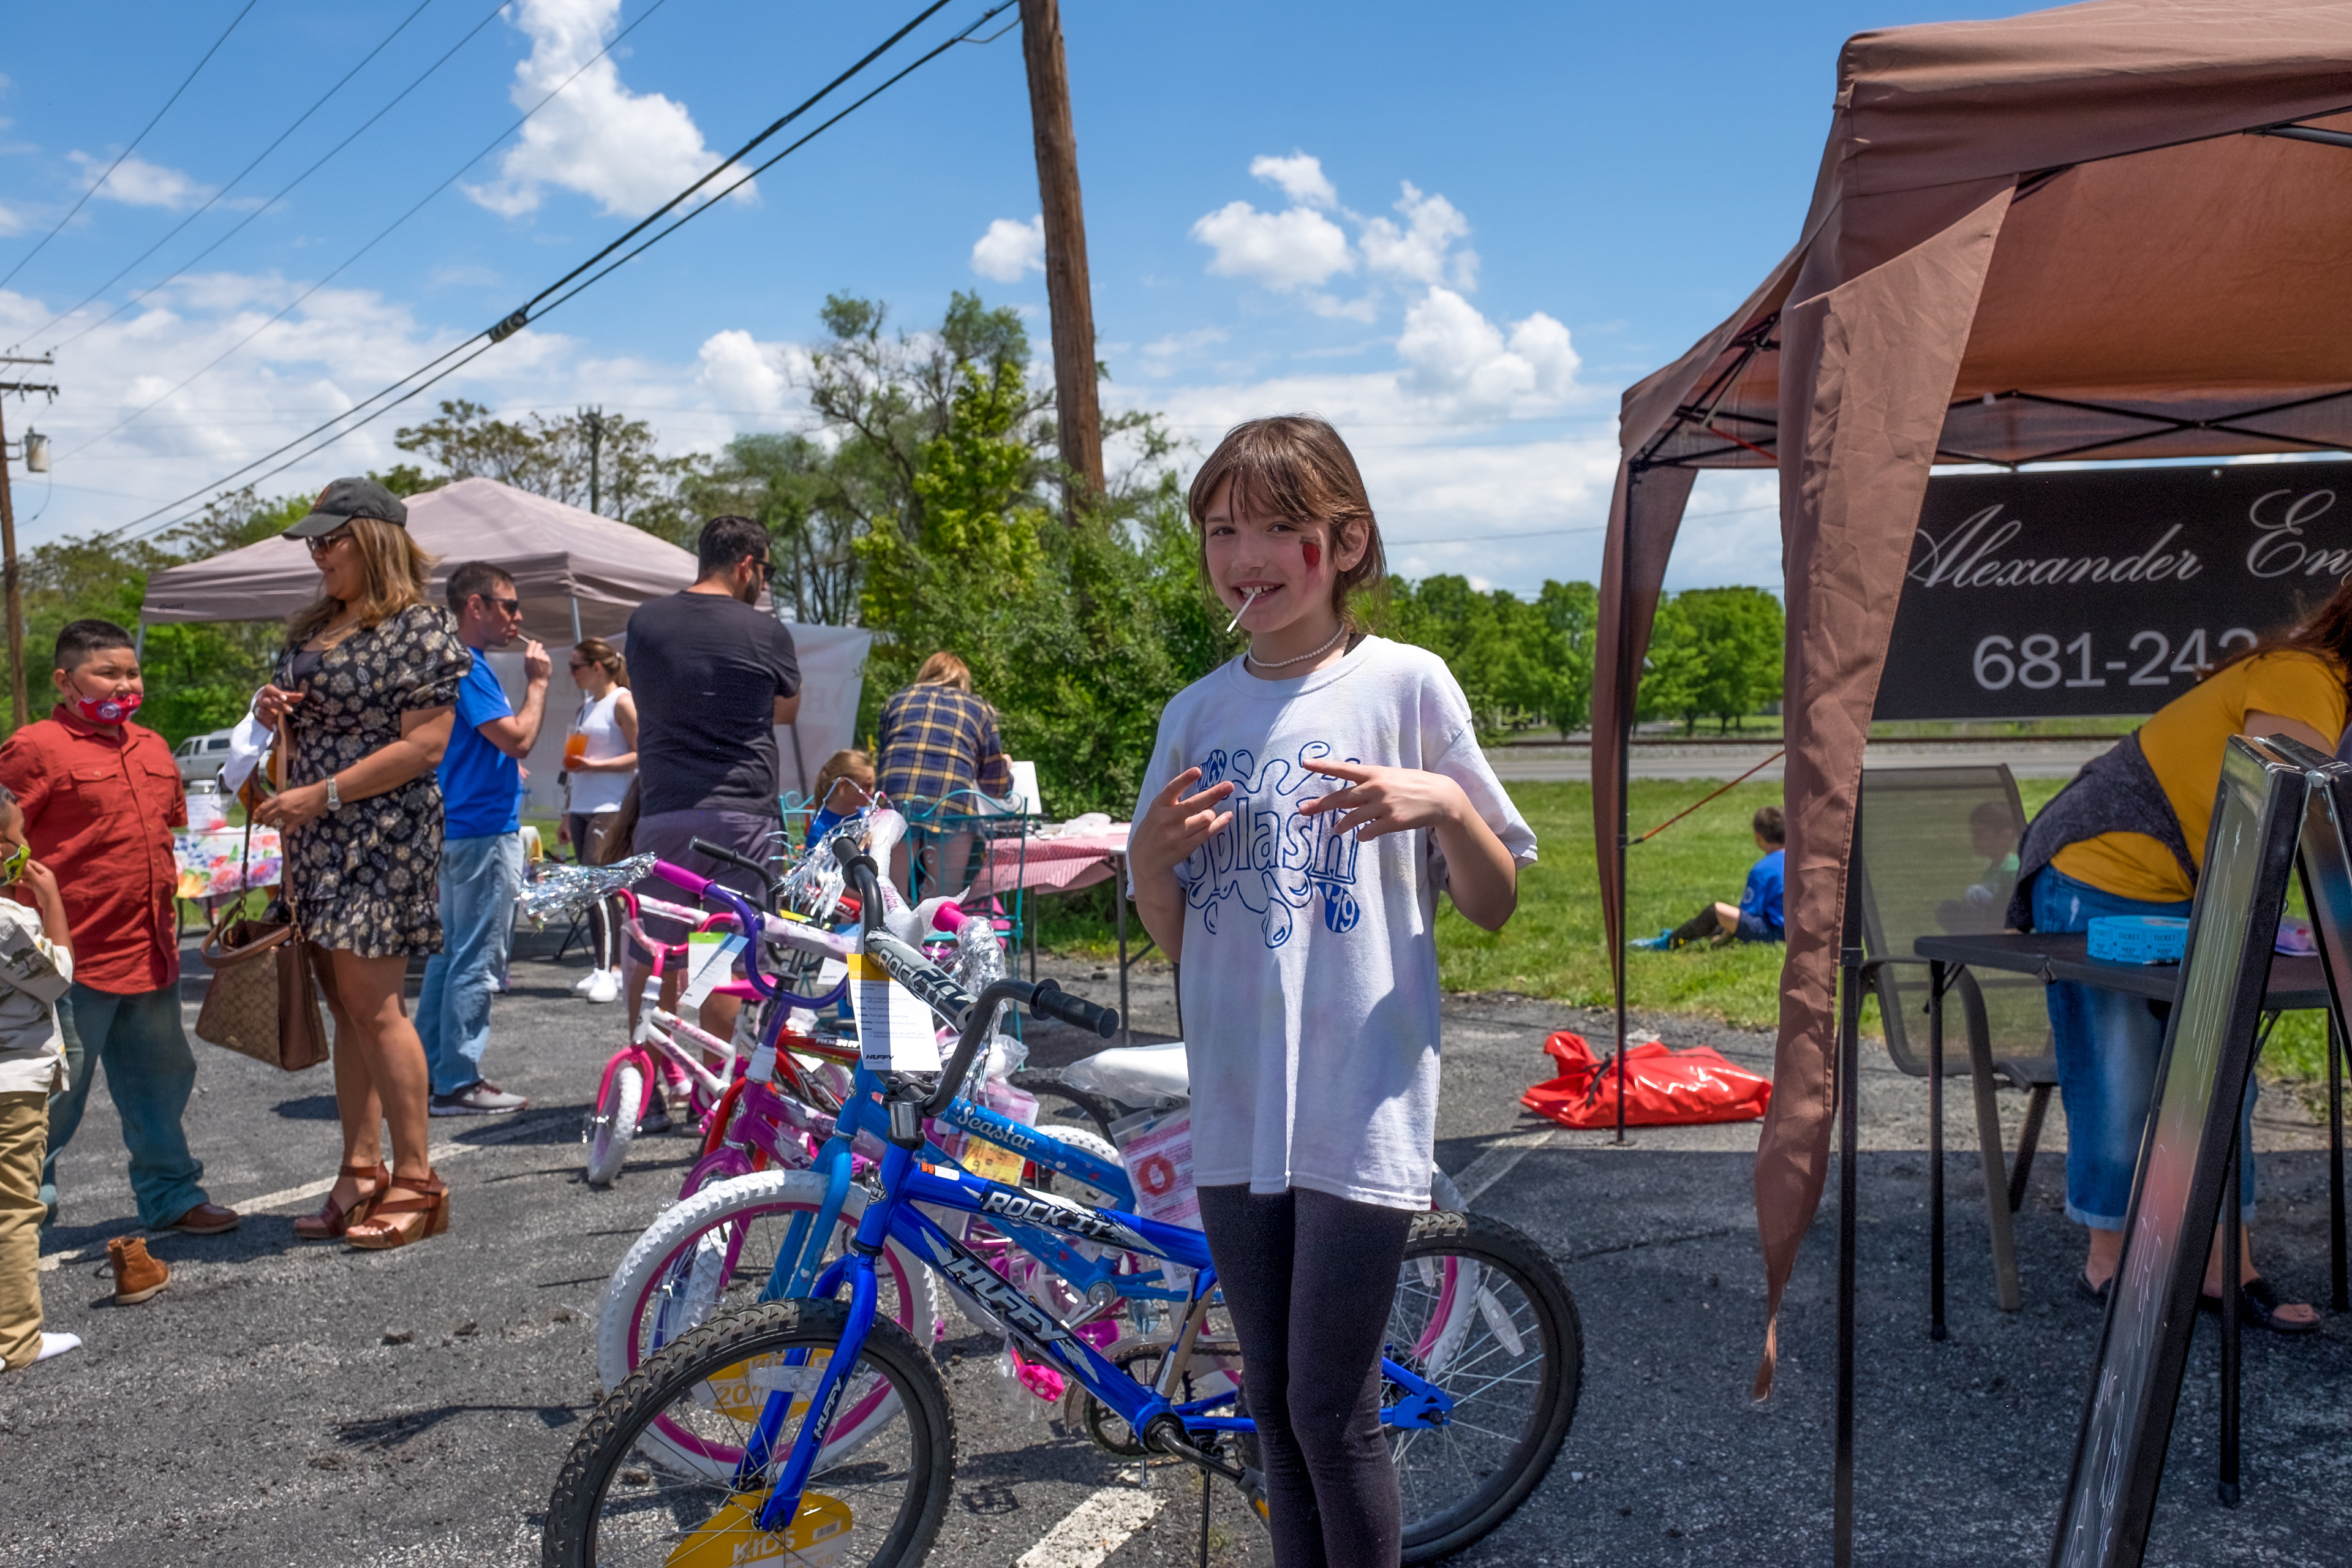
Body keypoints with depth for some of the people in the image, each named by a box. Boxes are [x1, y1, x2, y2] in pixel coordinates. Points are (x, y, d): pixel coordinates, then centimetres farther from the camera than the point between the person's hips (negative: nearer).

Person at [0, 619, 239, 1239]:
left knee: (161, 1077, 15)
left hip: (150, 954, 7)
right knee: (57, 1086, 2)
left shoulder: (152, 749, 13)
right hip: (75, 958, -7)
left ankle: (170, 1194, 26)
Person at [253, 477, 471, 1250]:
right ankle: (361, 1173, 17)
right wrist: (273, 711, 4)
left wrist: (321, 794, -18)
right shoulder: (314, 626, 17)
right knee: (345, 1007, 10)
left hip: (382, 834, -8)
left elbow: (426, 744, -16)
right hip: (317, 837, 8)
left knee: (372, 1004, -9)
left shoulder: (420, 627, -9)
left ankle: (415, 1181, -1)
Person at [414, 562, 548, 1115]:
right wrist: (537, 682, -10)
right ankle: (458, 1083, -2)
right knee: (476, 963, -6)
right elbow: (519, 738, -21)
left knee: (449, 954, 14)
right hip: (484, 831, -11)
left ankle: (433, 1071, 21)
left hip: (460, 828, 11)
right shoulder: (467, 668, -15)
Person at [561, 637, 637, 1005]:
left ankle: (610, 970, -14)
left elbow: (642, 755, -13)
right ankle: (603, 969, 10)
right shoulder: (585, 708, 20)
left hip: (611, 810, -8)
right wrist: (568, 813, 22)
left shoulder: (622, 702, -5)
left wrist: (595, 765, -19)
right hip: (582, 809, 8)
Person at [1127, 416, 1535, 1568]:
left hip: (1362, 1104, -4)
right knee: (1274, 1407, 15)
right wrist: (1153, 850, -8)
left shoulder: (1404, 682, -4)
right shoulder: (1197, 713, 8)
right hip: (1237, 1106, 5)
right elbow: (1172, 938, 12)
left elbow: (1494, 907, -1)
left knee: (1330, 1411, 1)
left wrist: (1443, 804, -19)